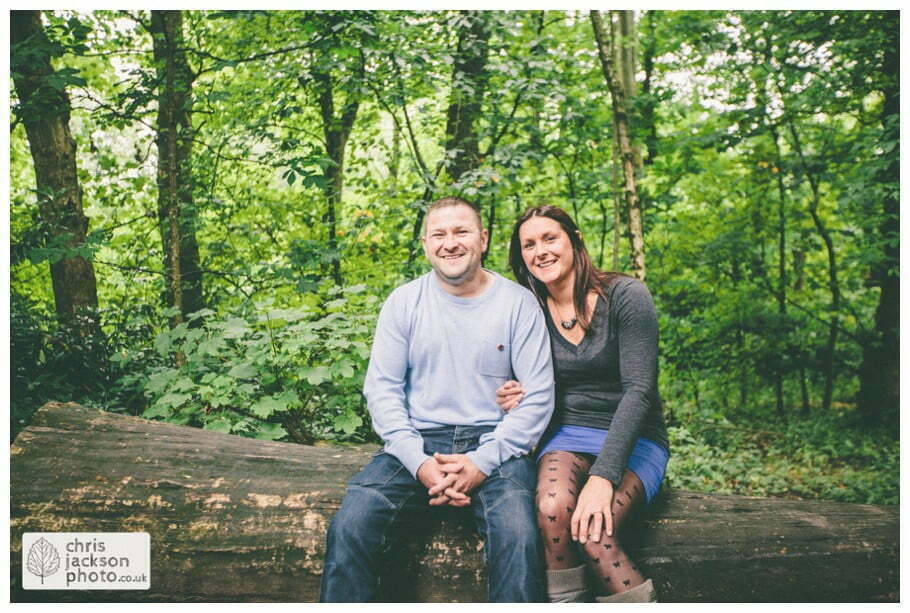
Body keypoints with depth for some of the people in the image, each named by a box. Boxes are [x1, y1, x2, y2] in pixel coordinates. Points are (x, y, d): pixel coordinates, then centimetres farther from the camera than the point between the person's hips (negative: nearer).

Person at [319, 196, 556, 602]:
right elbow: (381, 388, 3)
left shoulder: (518, 303, 3)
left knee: (518, 537, -30)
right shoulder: (403, 302, 7)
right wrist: (420, 462, -12)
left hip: (495, 445, -1)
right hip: (418, 443, 2)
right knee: (349, 528, -23)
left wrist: (483, 462, -12)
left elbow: (538, 396, -1)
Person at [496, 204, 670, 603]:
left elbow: (639, 390, -16)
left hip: (632, 440, -3)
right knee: (552, 509, -31)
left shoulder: (625, 296, -8)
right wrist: (516, 401, -13)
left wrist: (603, 476, -26)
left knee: (592, 528, -31)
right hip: (567, 437, 3)